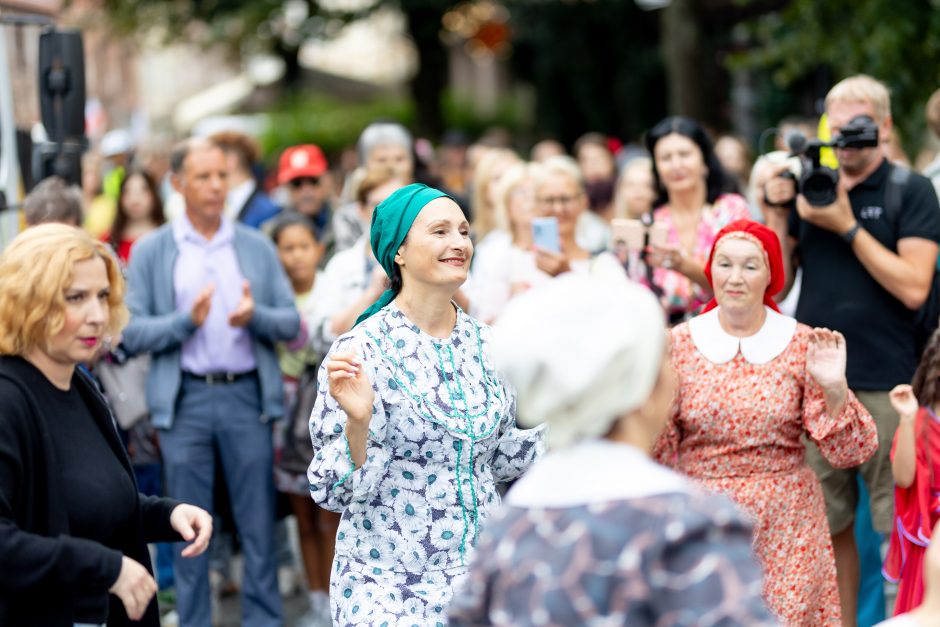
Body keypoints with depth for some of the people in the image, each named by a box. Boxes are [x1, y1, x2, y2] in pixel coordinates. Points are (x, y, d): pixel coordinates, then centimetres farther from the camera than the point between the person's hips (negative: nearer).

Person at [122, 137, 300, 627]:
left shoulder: (257, 247, 9)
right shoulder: (150, 252, 4)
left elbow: (291, 324, 5)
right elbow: (133, 333, -2)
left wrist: (255, 316, -15)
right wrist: (187, 320, -17)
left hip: (247, 395, 1)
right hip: (185, 399, -1)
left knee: (258, 522, 4)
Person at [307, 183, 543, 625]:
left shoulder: (484, 343, 3)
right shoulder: (361, 350, -13)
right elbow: (336, 491, -13)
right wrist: (358, 420, -29)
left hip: (481, 572, 5)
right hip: (389, 585, -5)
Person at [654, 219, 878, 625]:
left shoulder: (802, 344, -1)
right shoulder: (679, 344, 0)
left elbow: (848, 452, -1)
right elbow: (658, 453, 1)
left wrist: (835, 389, -16)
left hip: (786, 524, 0)